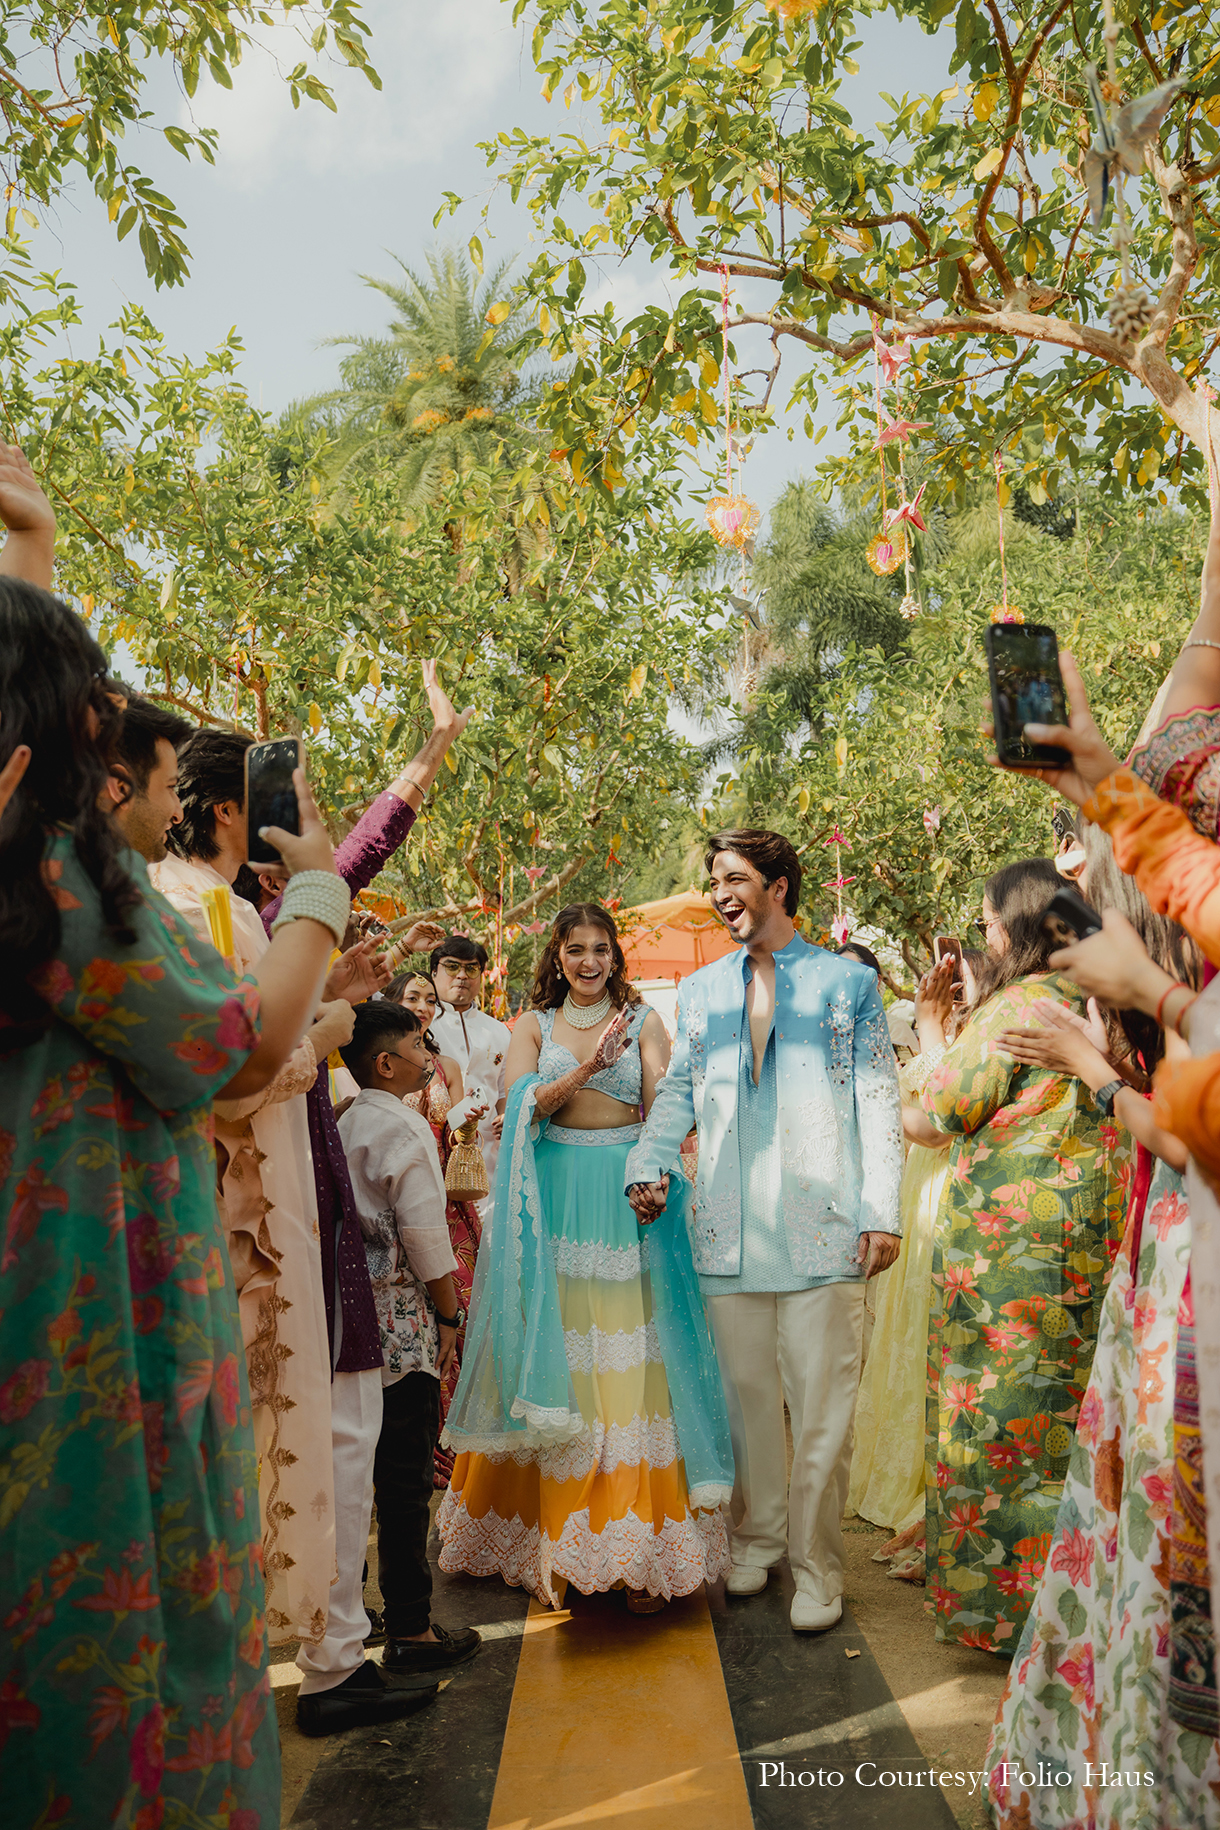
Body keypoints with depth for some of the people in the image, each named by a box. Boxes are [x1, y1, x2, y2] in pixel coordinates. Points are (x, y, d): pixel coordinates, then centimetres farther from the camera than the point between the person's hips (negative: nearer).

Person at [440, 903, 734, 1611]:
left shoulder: (644, 1021, 9)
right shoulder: (534, 1025, 12)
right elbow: (521, 1105, -3)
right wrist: (587, 1068, -17)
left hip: (631, 1202, -1)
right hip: (555, 1201, 1)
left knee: (631, 1360, -5)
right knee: (559, 1356, 0)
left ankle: (639, 1546, 0)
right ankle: (557, 1534, 12)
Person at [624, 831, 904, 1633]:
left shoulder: (848, 982, 6)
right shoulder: (700, 990, 16)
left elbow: (879, 1099, 3)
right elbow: (678, 1093, 15)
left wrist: (881, 1211, -5)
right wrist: (649, 1166, -4)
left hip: (822, 1223, -3)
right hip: (731, 1227, 3)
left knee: (821, 1405, 0)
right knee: (745, 1392, 11)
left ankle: (816, 1564, 15)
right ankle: (758, 1534, 30)